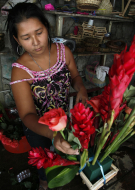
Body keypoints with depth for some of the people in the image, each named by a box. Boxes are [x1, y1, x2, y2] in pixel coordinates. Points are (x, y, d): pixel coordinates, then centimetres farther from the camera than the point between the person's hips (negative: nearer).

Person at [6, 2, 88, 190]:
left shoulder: (63, 51, -19)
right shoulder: (20, 71, -30)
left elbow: (75, 76, -3)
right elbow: (27, 115, -32)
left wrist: (81, 89, -26)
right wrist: (53, 133, -51)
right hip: (37, 127, -3)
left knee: (66, 151, 31)